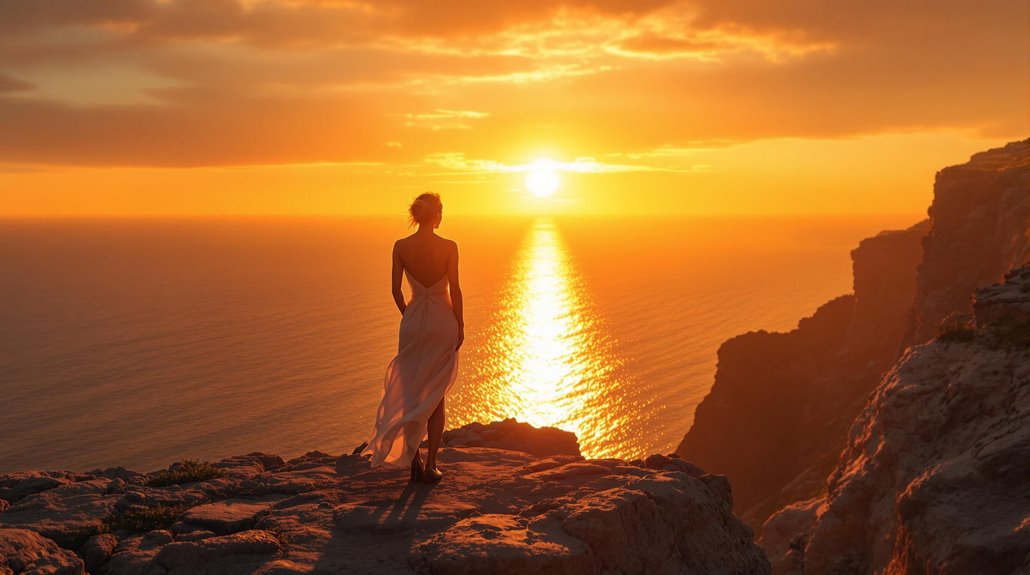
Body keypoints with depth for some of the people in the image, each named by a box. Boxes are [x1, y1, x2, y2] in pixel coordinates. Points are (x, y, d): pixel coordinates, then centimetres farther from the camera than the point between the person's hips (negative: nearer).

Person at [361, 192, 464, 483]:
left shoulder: (401, 247, -5)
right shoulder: (449, 247, -10)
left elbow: (396, 290, -1)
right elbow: (455, 290, -10)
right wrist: (460, 325, 1)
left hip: (413, 320, 1)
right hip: (443, 320, -1)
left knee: (411, 392, 12)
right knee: (436, 395, 9)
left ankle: (414, 458, 7)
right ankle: (431, 464, 9)